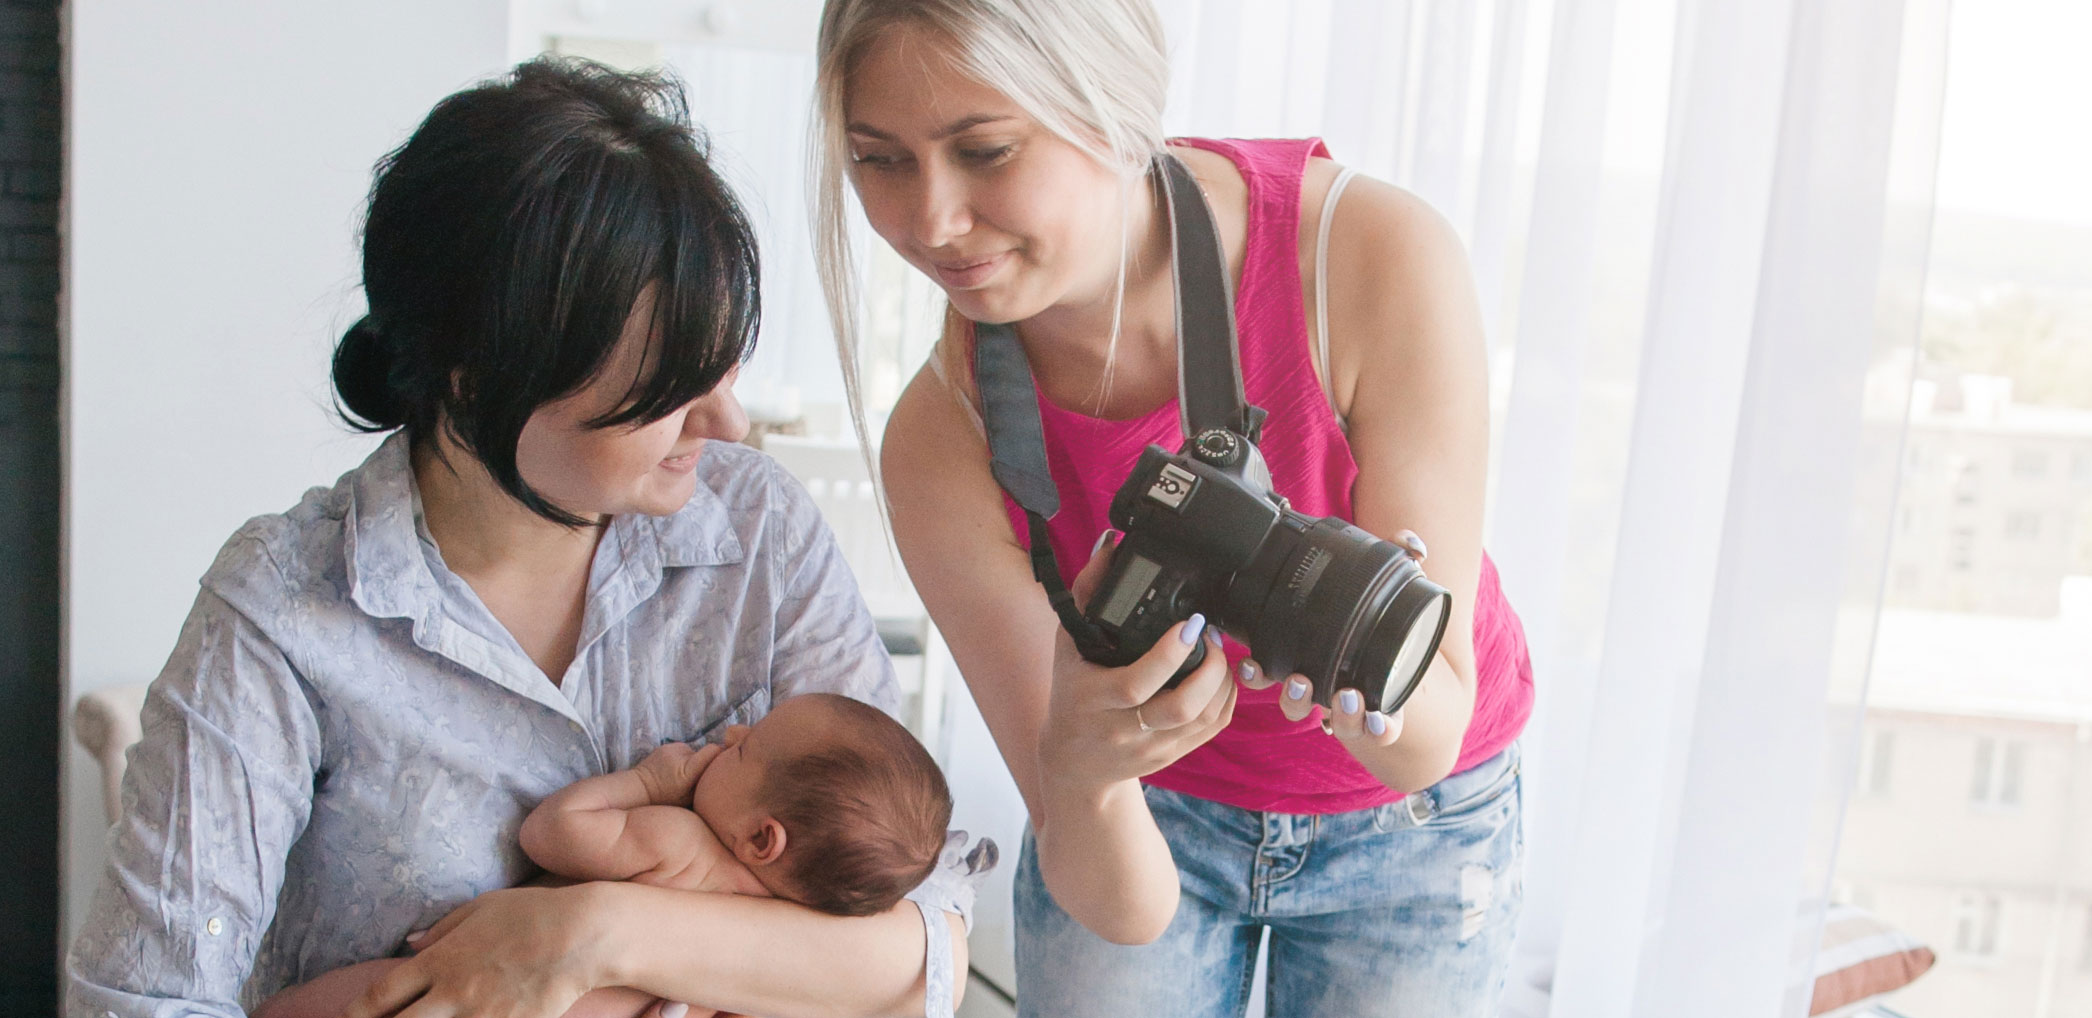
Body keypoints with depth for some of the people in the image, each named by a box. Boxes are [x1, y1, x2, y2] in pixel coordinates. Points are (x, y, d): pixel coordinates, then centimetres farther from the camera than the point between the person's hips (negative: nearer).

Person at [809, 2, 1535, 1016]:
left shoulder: (1376, 257, -31)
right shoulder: (943, 442, -27)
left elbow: (1427, 744, -26)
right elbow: (1125, 912, -24)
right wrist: (1080, 772, -45)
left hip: (1411, 825, 0)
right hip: (1155, 810, 1)